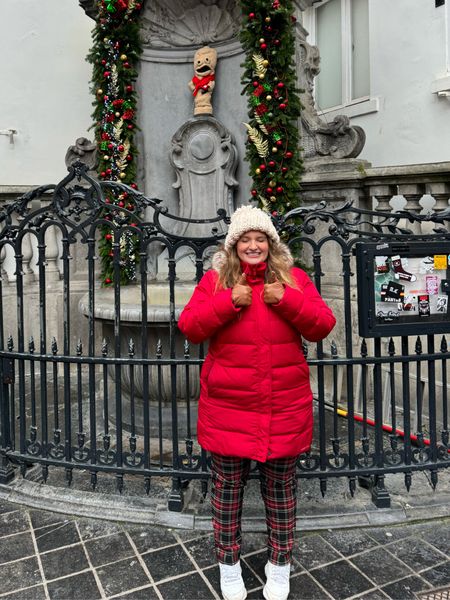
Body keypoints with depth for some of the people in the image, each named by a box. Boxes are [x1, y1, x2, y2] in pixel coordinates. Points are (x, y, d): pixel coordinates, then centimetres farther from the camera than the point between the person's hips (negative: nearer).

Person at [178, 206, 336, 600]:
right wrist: (229, 302, -18)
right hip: (228, 406, 0)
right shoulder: (215, 280, 2)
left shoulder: (294, 279, 4)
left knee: (281, 486, 14)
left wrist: (287, 300, -16)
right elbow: (189, 328, -7)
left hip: (284, 406, 1)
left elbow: (322, 327, -3)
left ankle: (280, 565, 36)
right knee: (227, 486, 12)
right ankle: (228, 563, 35)